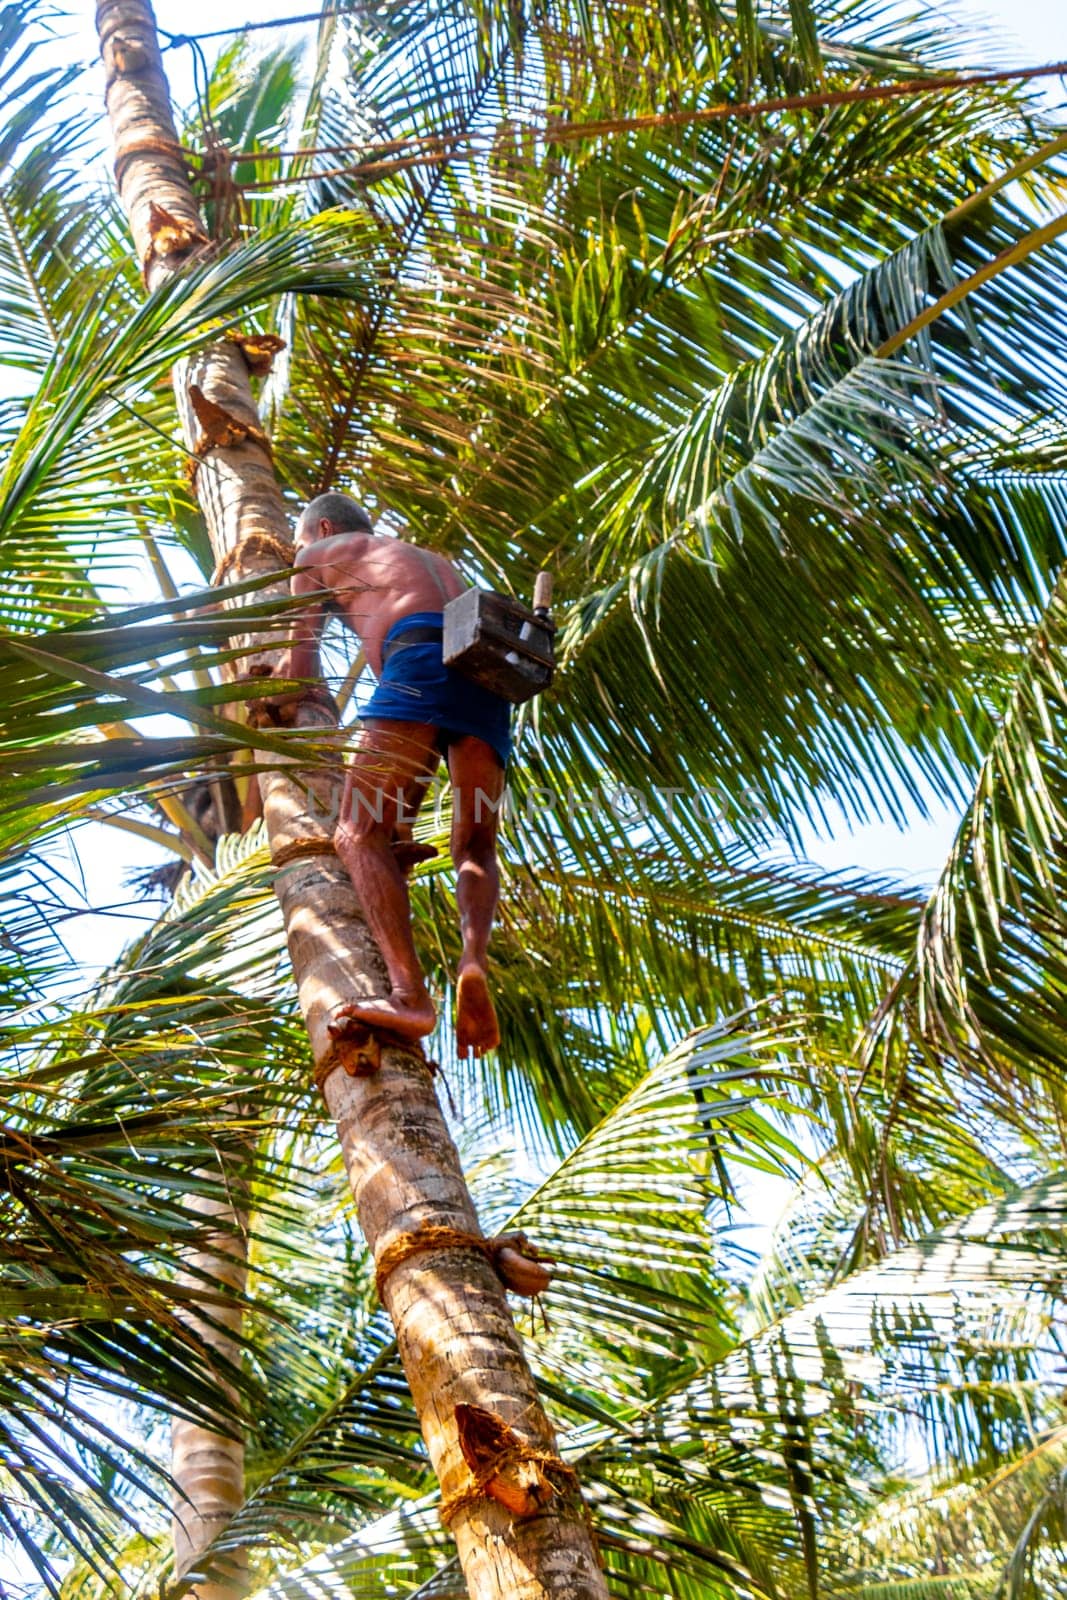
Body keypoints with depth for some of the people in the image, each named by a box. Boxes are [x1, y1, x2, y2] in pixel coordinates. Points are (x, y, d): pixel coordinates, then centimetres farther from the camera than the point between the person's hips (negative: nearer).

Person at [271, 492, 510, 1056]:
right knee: (474, 847, 6)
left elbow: (301, 669, 25)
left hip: (424, 653, -6)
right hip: (490, 670, 6)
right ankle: (474, 961, -24)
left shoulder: (319, 553, 27)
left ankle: (408, 993, -30)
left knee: (359, 835, -10)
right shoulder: (432, 559, 43)